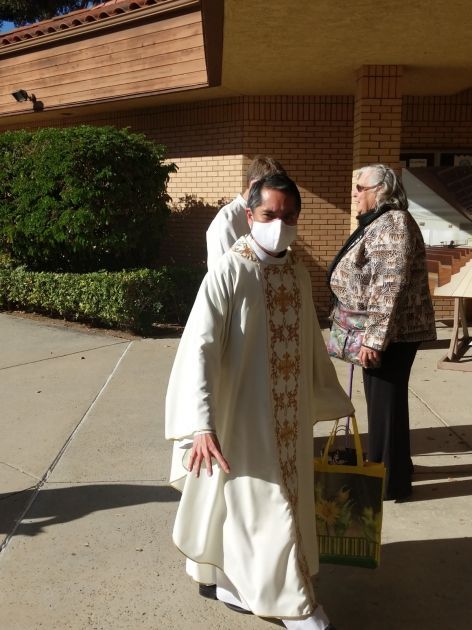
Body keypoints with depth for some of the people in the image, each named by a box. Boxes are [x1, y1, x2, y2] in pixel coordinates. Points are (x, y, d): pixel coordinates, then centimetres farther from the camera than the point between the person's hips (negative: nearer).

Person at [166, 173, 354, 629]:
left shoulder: (297, 272, 4)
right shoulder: (229, 272, -17)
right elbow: (199, 347, -23)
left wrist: (331, 398, 23)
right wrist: (202, 424, -32)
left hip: (289, 417, 7)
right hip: (245, 417, -7)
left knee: (275, 503, 19)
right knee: (265, 510, 5)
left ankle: (224, 579, 41)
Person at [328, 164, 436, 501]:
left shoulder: (395, 222, -17)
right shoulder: (377, 222, 15)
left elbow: (390, 287, -25)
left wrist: (374, 337, -27)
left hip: (391, 332, -10)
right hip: (379, 331, 10)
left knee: (386, 402, 0)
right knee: (381, 400, 18)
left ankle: (391, 481, 14)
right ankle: (384, 469, 33)